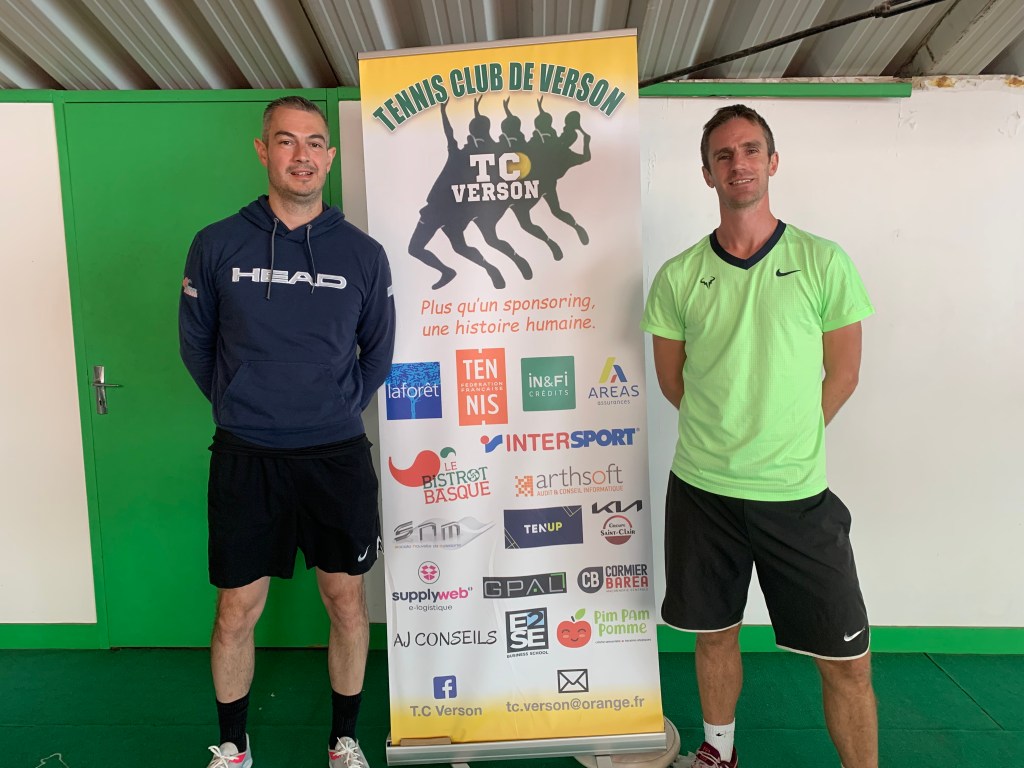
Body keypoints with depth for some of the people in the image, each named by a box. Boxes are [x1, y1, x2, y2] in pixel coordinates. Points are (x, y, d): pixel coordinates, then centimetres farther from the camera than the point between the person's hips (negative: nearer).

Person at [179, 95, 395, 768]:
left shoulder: (363, 254, 0)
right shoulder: (218, 246, -1)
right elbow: (196, 345, 9)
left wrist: (336, 411, 8)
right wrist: (242, 409, 9)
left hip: (337, 458, 1)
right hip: (246, 458, 0)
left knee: (347, 601, 10)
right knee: (237, 611, 9)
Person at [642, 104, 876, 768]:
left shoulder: (823, 262, -2)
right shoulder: (679, 276, 1)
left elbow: (843, 372, 3)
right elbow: (671, 377, 7)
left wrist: (787, 441, 3)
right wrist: (731, 436, 3)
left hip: (798, 494, -1)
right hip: (702, 489, 2)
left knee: (848, 659, 5)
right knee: (715, 635, 17)